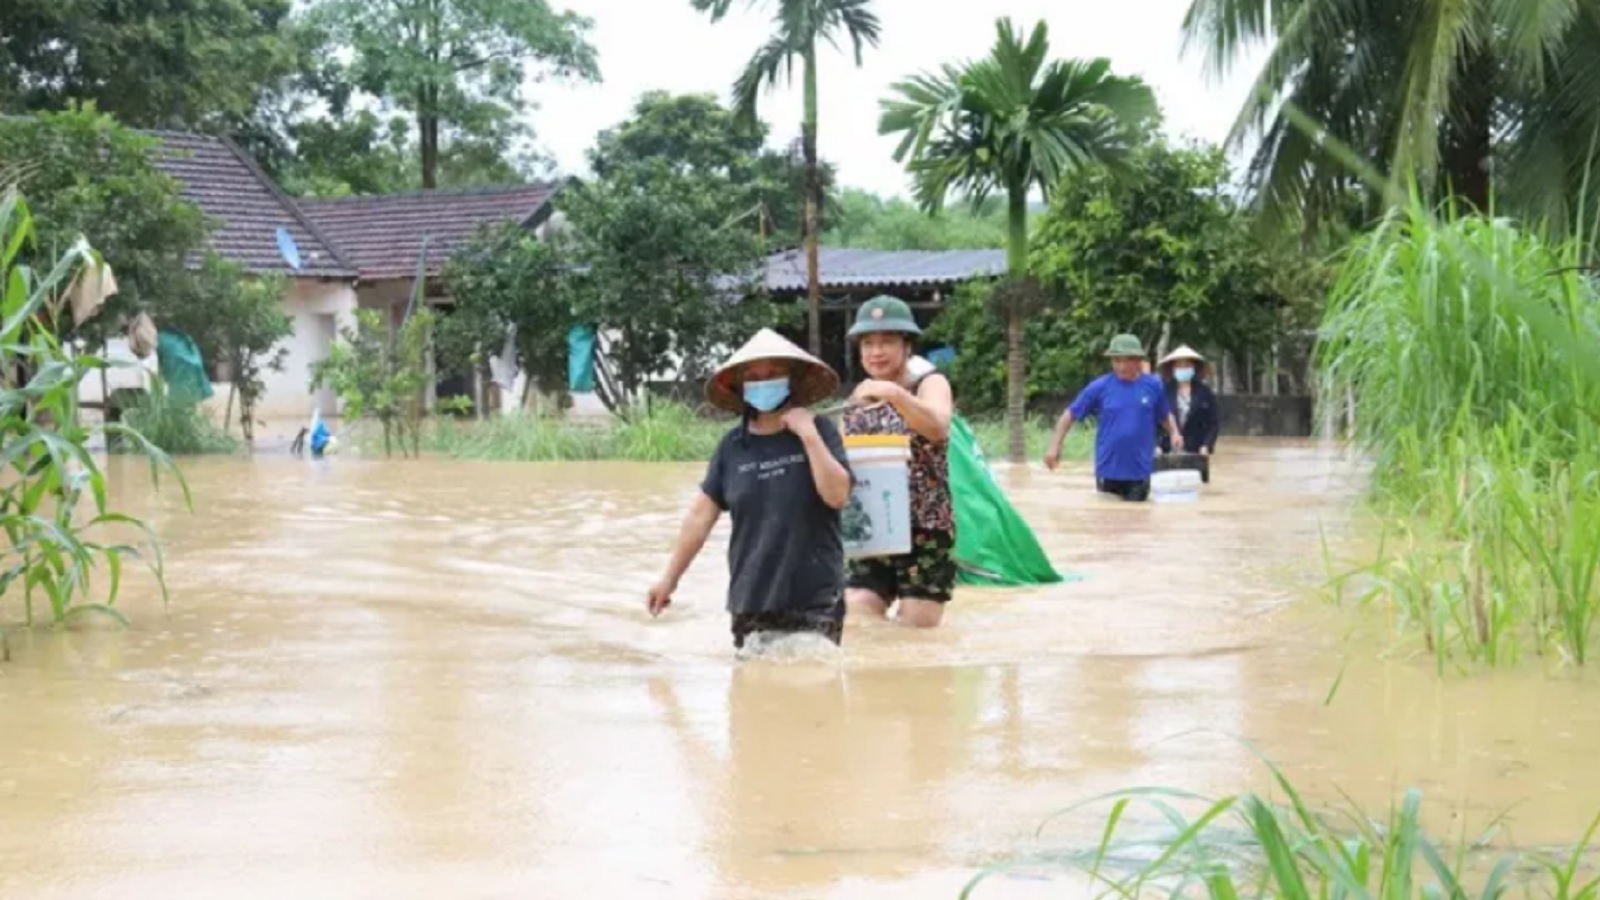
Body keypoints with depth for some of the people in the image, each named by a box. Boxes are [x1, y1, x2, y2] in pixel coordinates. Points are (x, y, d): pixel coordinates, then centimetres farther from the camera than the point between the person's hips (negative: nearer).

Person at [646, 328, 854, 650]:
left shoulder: (819, 431, -2)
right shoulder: (733, 445, 3)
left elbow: (837, 495, -14)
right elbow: (701, 514, 6)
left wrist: (809, 435, -17)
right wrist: (670, 578, 7)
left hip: (814, 600, -3)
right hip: (752, 600, 3)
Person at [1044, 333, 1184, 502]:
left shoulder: (1153, 386, 1)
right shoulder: (1100, 387, -3)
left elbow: (1165, 416, 17)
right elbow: (1070, 415, 3)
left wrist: (1175, 433, -3)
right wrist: (1055, 448, -4)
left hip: (1140, 471, 1)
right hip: (1108, 470, -1)